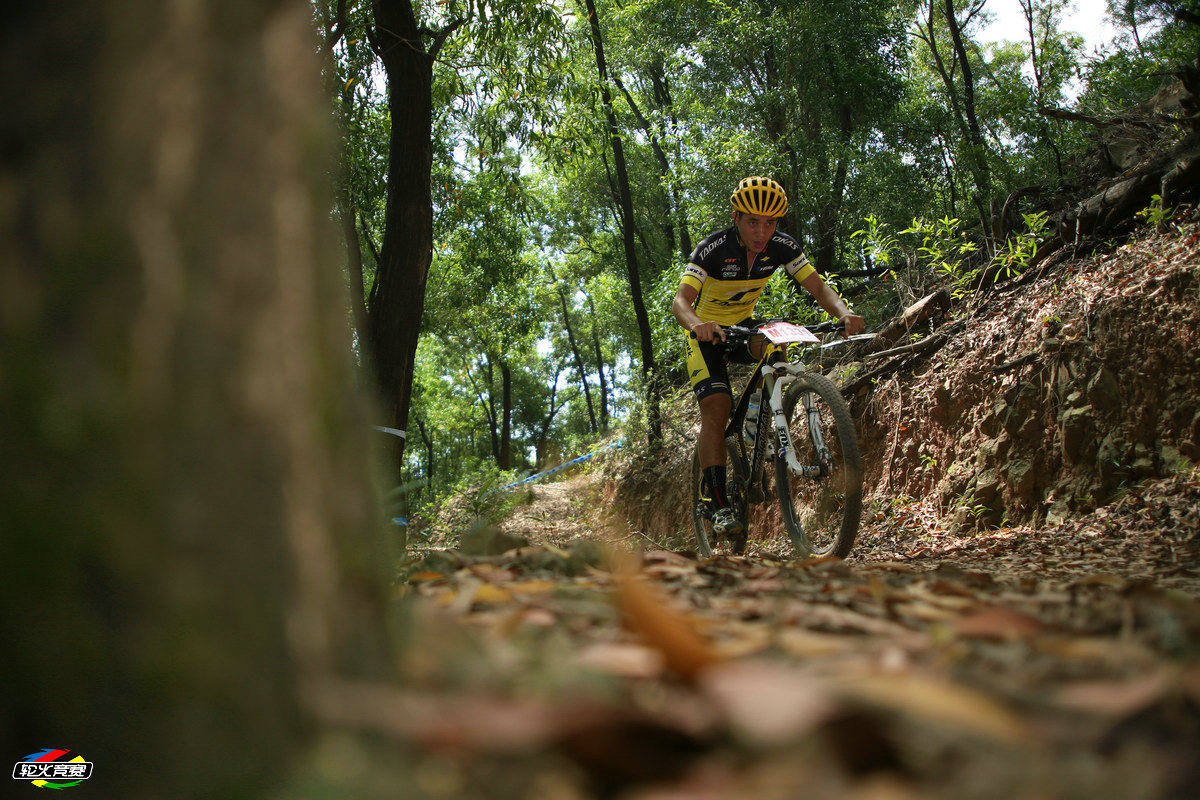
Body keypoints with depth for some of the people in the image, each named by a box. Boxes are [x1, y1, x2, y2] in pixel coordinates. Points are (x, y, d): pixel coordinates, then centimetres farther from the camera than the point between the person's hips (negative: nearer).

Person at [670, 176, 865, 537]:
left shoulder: (783, 246, -15)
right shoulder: (713, 249, -26)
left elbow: (818, 287, -19)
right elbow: (681, 300, -35)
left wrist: (845, 313, -40)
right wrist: (697, 324, -58)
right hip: (707, 332, -4)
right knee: (716, 406, -20)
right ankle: (718, 505, -18)